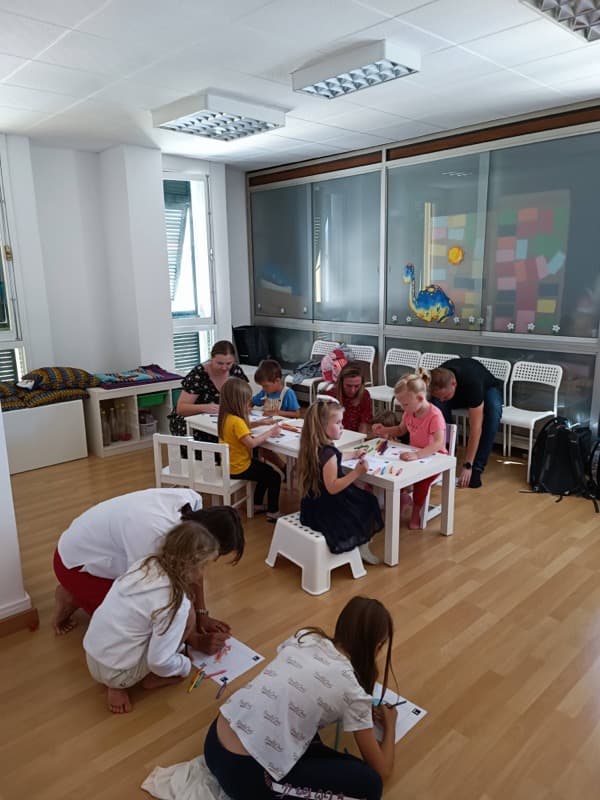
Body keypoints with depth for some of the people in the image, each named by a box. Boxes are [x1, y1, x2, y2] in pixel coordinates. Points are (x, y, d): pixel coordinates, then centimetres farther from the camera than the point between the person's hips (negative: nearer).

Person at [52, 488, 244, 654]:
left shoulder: (192, 502, -22)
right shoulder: (156, 540, -42)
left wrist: (202, 614, -9)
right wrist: (196, 640, -20)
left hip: (107, 546, 7)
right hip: (78, 562, -7)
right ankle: (73, 598, 6)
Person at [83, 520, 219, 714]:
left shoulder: (147, 564, -4)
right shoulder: (175, 602, -25)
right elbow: (159, 662, -21)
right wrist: (186, 665, 0)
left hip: (93, 658, 7)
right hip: (115, 673, -7)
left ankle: (118, 683, 8)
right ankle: (150, 679, 7)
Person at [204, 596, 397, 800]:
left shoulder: (304, 637, 7)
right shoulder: (352, 690, -9)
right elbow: (382, 770, 2)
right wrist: (390, 724, 21)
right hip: (244, 775, -7)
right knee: (370, 783, -1)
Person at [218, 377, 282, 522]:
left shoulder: (225, 416, 1)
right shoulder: (236, 421, -28)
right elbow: (251, 443, -31)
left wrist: (261, 422, 7)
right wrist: (269, 432, -20)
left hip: (231, 463, 10)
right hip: (239, 467, -10)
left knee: (266, 472, 26)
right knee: (275, 477, 0)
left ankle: (257, 504, 34)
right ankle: (273, 512, 9)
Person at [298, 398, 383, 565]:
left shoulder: (313, 447, 0)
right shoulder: (327, 452, -29)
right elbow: (332, 487, -31)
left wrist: (352, 455, 25)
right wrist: (357, 472, -35)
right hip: (327, 511, -9)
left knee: (363, 498, 26)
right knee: (370, 504, 12)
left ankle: (361, 544, 29)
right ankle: (362, 547, 25)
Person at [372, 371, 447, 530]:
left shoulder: (435, 415, -26)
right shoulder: (409, 412, -2)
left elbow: (438, 443, -39)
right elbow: (401, 430, 17)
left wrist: (417, 455, -54)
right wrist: (384, 430, -3)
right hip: (414, 454, 7)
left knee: (421, 478, -32)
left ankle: (416, 512, -5)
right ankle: (400, 497, 14)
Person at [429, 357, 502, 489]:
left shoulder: (472, 383, -43)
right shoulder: (437, 382, -31)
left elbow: (475, 428, -40)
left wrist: (467, 465, -39)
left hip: (487, 388, -3)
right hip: (460, 393, 3)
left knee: (493, 412, -38)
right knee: (438, 406, -30)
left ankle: (476, 468, -28)